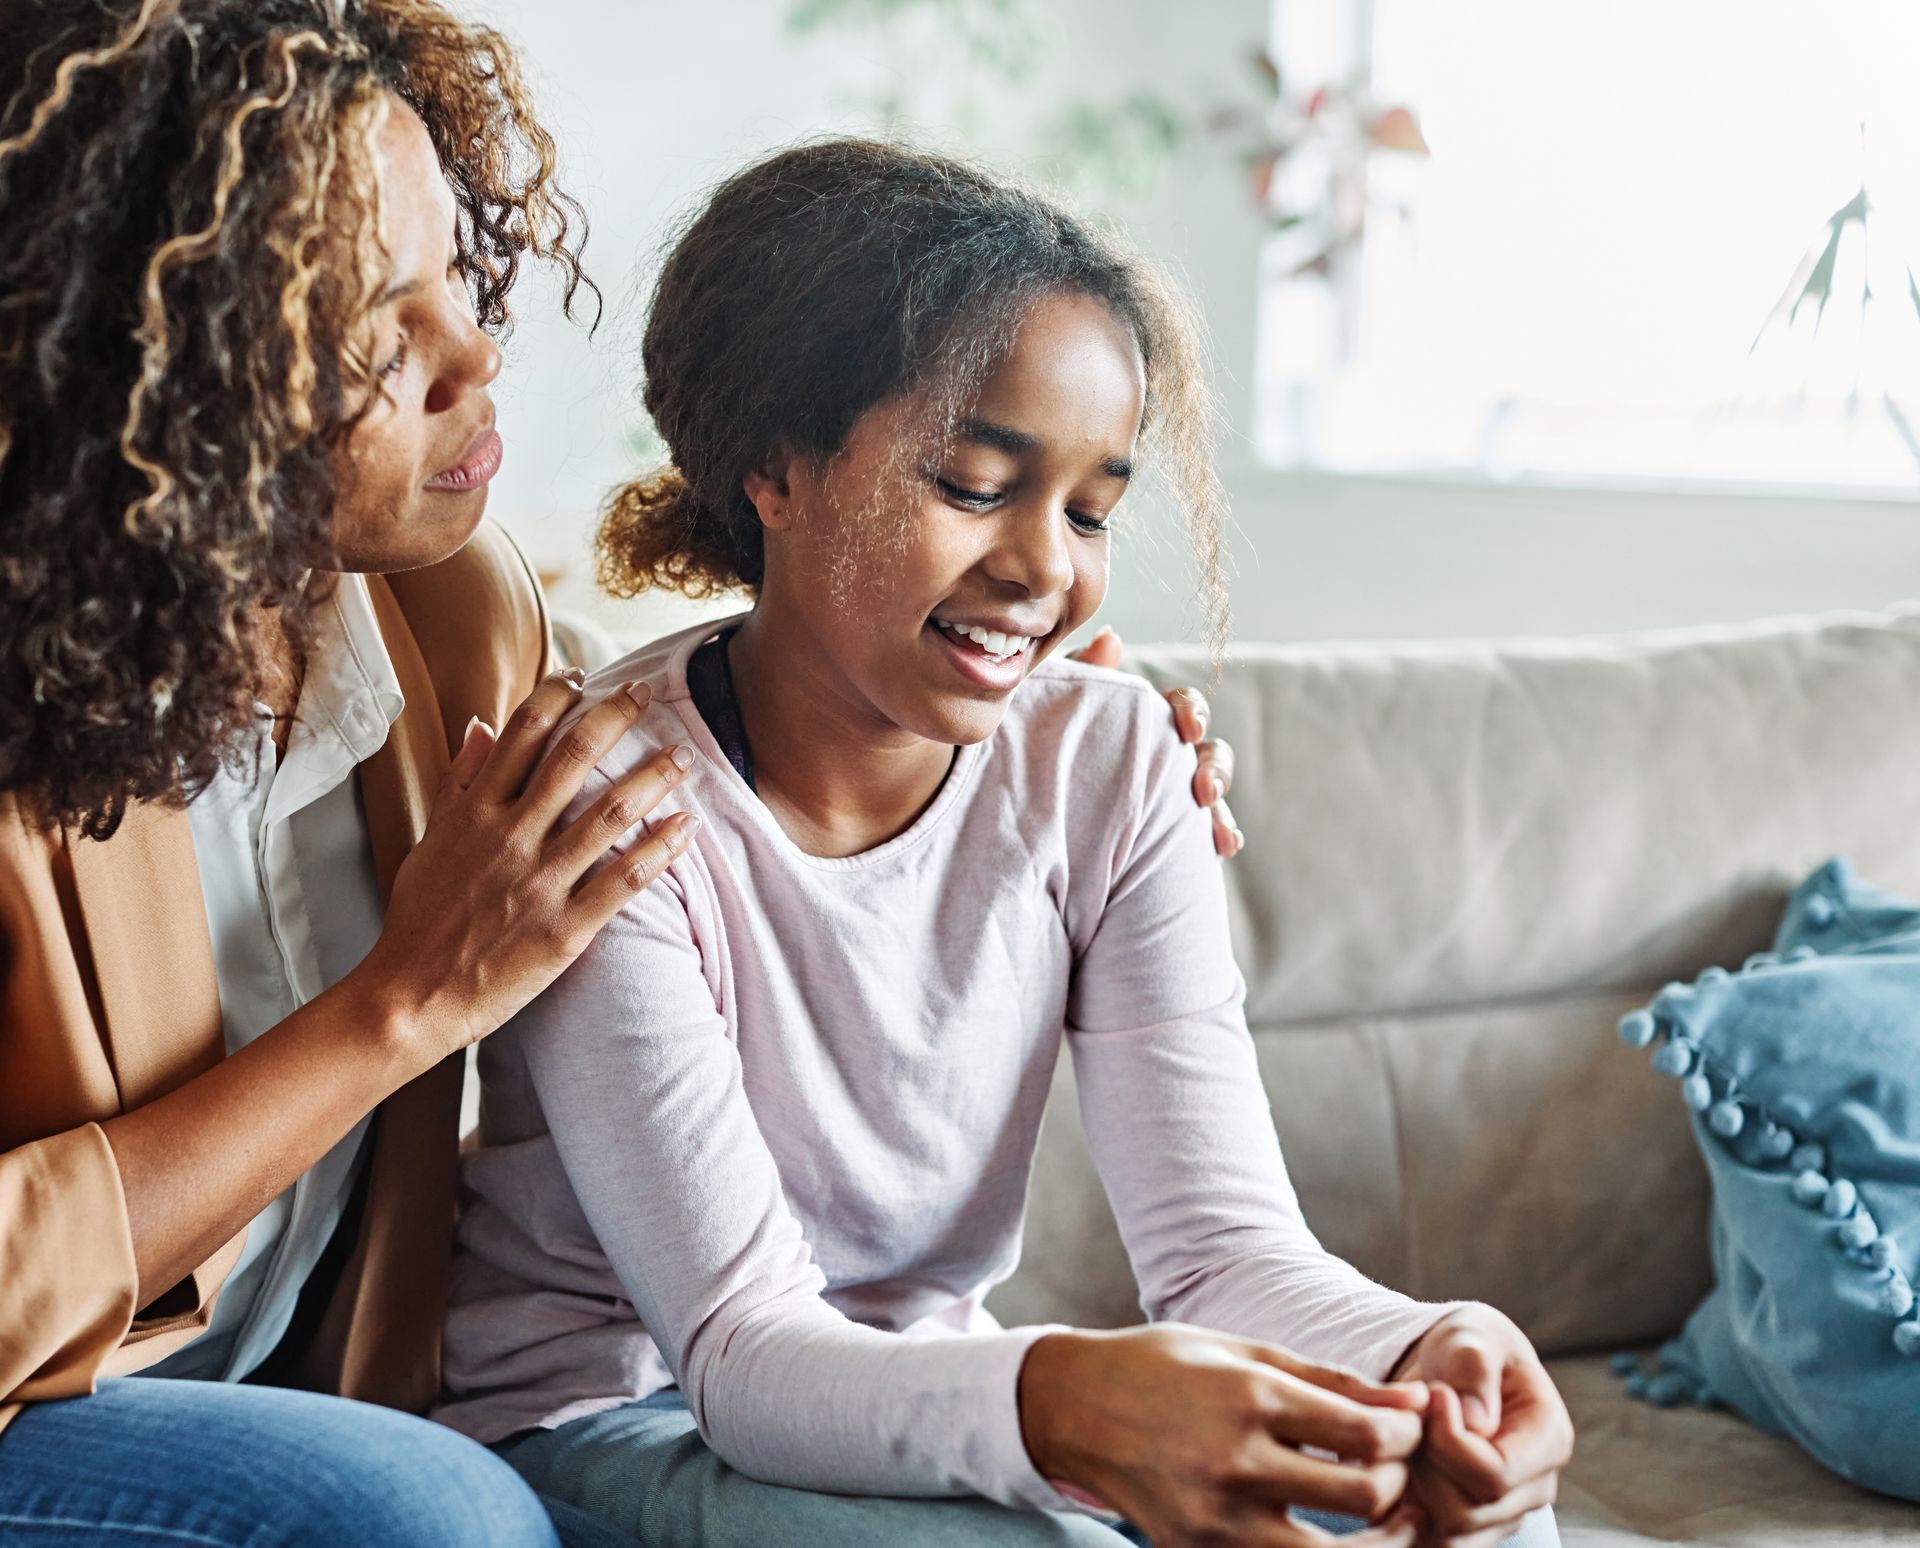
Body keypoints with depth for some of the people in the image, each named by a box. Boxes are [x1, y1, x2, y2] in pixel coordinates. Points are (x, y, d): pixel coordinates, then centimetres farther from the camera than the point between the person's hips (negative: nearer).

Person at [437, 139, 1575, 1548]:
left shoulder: (1108, 761, -6)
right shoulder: (613, 804, -21)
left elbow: (1224, 1236, -12)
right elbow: (744, 1349, -24)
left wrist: (1422, 1356, -35)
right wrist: (1054, 1405, -45)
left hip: (918, 1397, 4)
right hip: (613, 1421, -4)